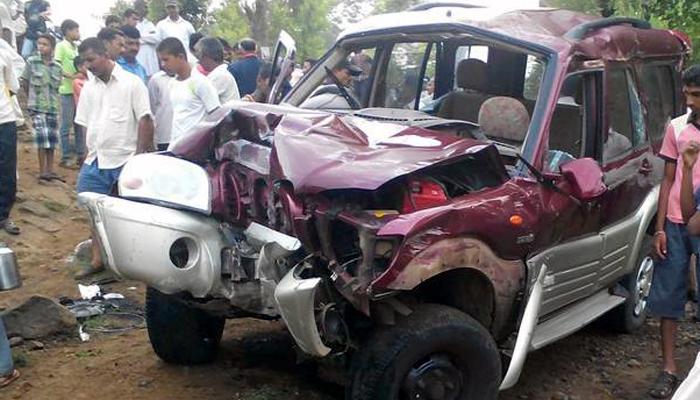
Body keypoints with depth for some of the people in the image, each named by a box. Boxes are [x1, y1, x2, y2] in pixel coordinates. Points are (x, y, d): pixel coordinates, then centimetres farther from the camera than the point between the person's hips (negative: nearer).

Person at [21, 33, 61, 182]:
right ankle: (42, 171, -4)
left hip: (53, 107, 4)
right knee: (42, 137, -11)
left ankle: (50, 170, 18)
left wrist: (51, 99, 8)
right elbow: (25, 82, 5)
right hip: (37, 107, -4)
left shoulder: (57, 67, 4)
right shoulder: (31, 61, -5)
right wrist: (32, 98, 12)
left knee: (52, 139, 7)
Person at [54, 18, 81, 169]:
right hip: (67, 90, -7)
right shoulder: (61, 46, -6)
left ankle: (80, 153, 21)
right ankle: (65, 157, 5)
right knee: (67, 125, -1)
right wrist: (71, 76, -22)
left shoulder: (76, 47, 15)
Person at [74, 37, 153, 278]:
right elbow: (85, 123, 17)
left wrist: (140, 156, -13)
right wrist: (90, 152, 6)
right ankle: (97, 260, 21)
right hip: (95, 162, 6)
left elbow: (145, 120, -8)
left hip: (125, 161, -6)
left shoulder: (131, 83, -6)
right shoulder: (88, 88, 12)